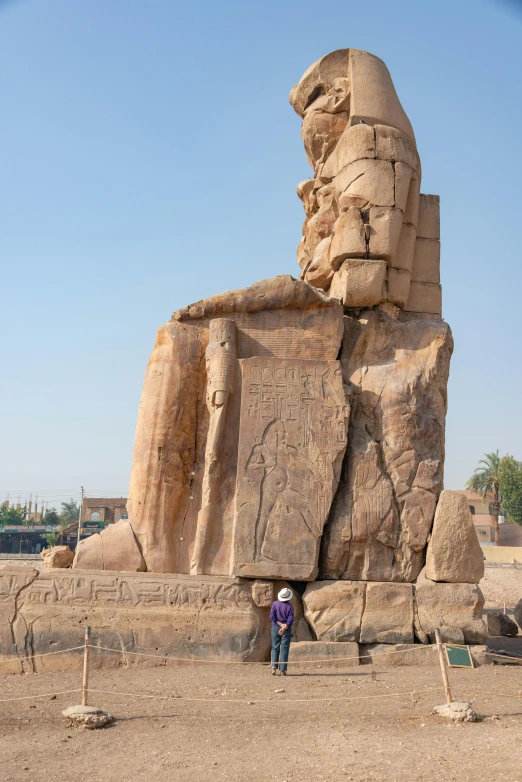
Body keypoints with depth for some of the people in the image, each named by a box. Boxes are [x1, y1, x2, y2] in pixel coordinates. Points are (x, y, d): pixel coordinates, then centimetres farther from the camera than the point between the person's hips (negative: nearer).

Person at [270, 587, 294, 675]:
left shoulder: (275, 604, -2)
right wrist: (284, 628, -17)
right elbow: (290, 619, -15)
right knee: (284, 649, 3)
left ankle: (274, 667, -3)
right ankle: (283, 670, 1)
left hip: (275, 628, 2)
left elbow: (272, 616, -7)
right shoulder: (289, 606, -8)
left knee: (275, 648, 11)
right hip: (286, 629, -2)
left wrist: (280, 624, -8)